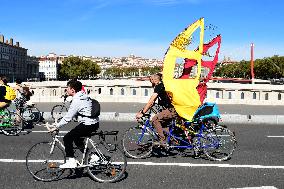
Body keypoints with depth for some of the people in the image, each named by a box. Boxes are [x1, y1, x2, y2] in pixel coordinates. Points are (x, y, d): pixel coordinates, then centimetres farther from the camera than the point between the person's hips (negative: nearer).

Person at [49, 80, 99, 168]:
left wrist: (56, 127, -5)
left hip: (88, 125, -10)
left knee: (67, 138, -1)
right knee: (76, 136, 26)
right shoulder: (84, 96, 13)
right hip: (94, 123, 10)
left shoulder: (76, 101, -16)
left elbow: (68, 117, -15)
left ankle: (71, 162, 1)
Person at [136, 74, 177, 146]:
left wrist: (142, 113, -13)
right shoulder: (159, 87, 19)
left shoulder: (159, 87, -11)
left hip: (172, 110, -10)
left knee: (155, 120, -10)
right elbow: (152, 102, 21)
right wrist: (142, 111, 17)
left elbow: (150, 101, -16)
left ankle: (163, 140, -8)